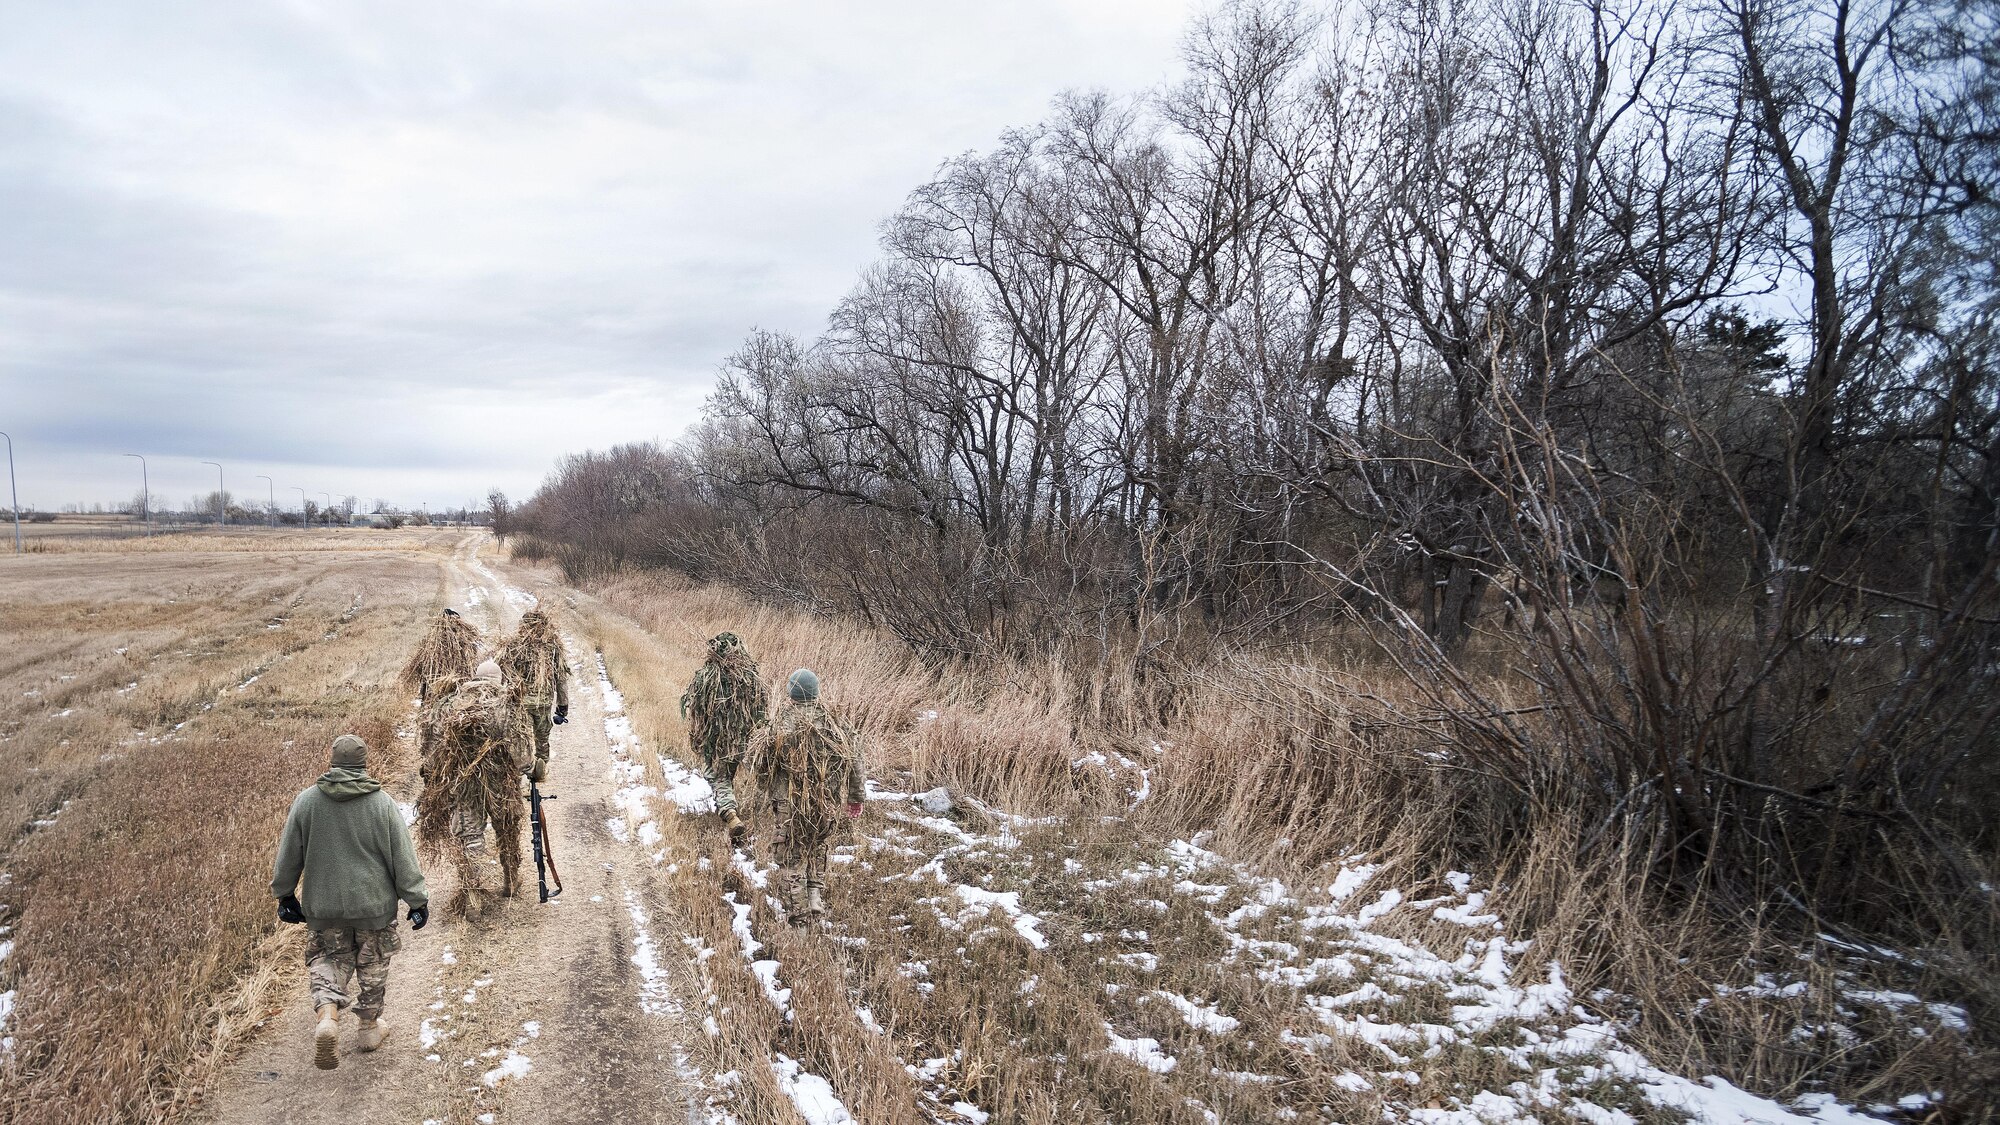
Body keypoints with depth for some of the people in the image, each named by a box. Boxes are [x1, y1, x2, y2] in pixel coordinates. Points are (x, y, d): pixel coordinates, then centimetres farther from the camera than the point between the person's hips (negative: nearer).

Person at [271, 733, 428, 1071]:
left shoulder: (306, 800, -6)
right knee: (373, 966, 16)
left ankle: (327, 1016, -7)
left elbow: (288, 854, 3)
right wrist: (417, 901, 0)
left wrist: (285, 894, 19)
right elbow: (402, 857, -8)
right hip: (374, 904, -1)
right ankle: (370, 1027, 27)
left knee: (328, 960, 17)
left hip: (323, 905, 1)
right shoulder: (382, 803, -11)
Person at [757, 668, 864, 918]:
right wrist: (856, 797, 10)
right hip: (827, 801, 2)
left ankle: (797, 904, 4)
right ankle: (816, 895, 16)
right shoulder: (831, 722, -2)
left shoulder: (782, 722, -7)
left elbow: (764, 761, -2)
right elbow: (853, 759, 0)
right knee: (818, 847, 21)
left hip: (790, 799, -2)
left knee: (792, 851, 9)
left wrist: (767, 786, 18)